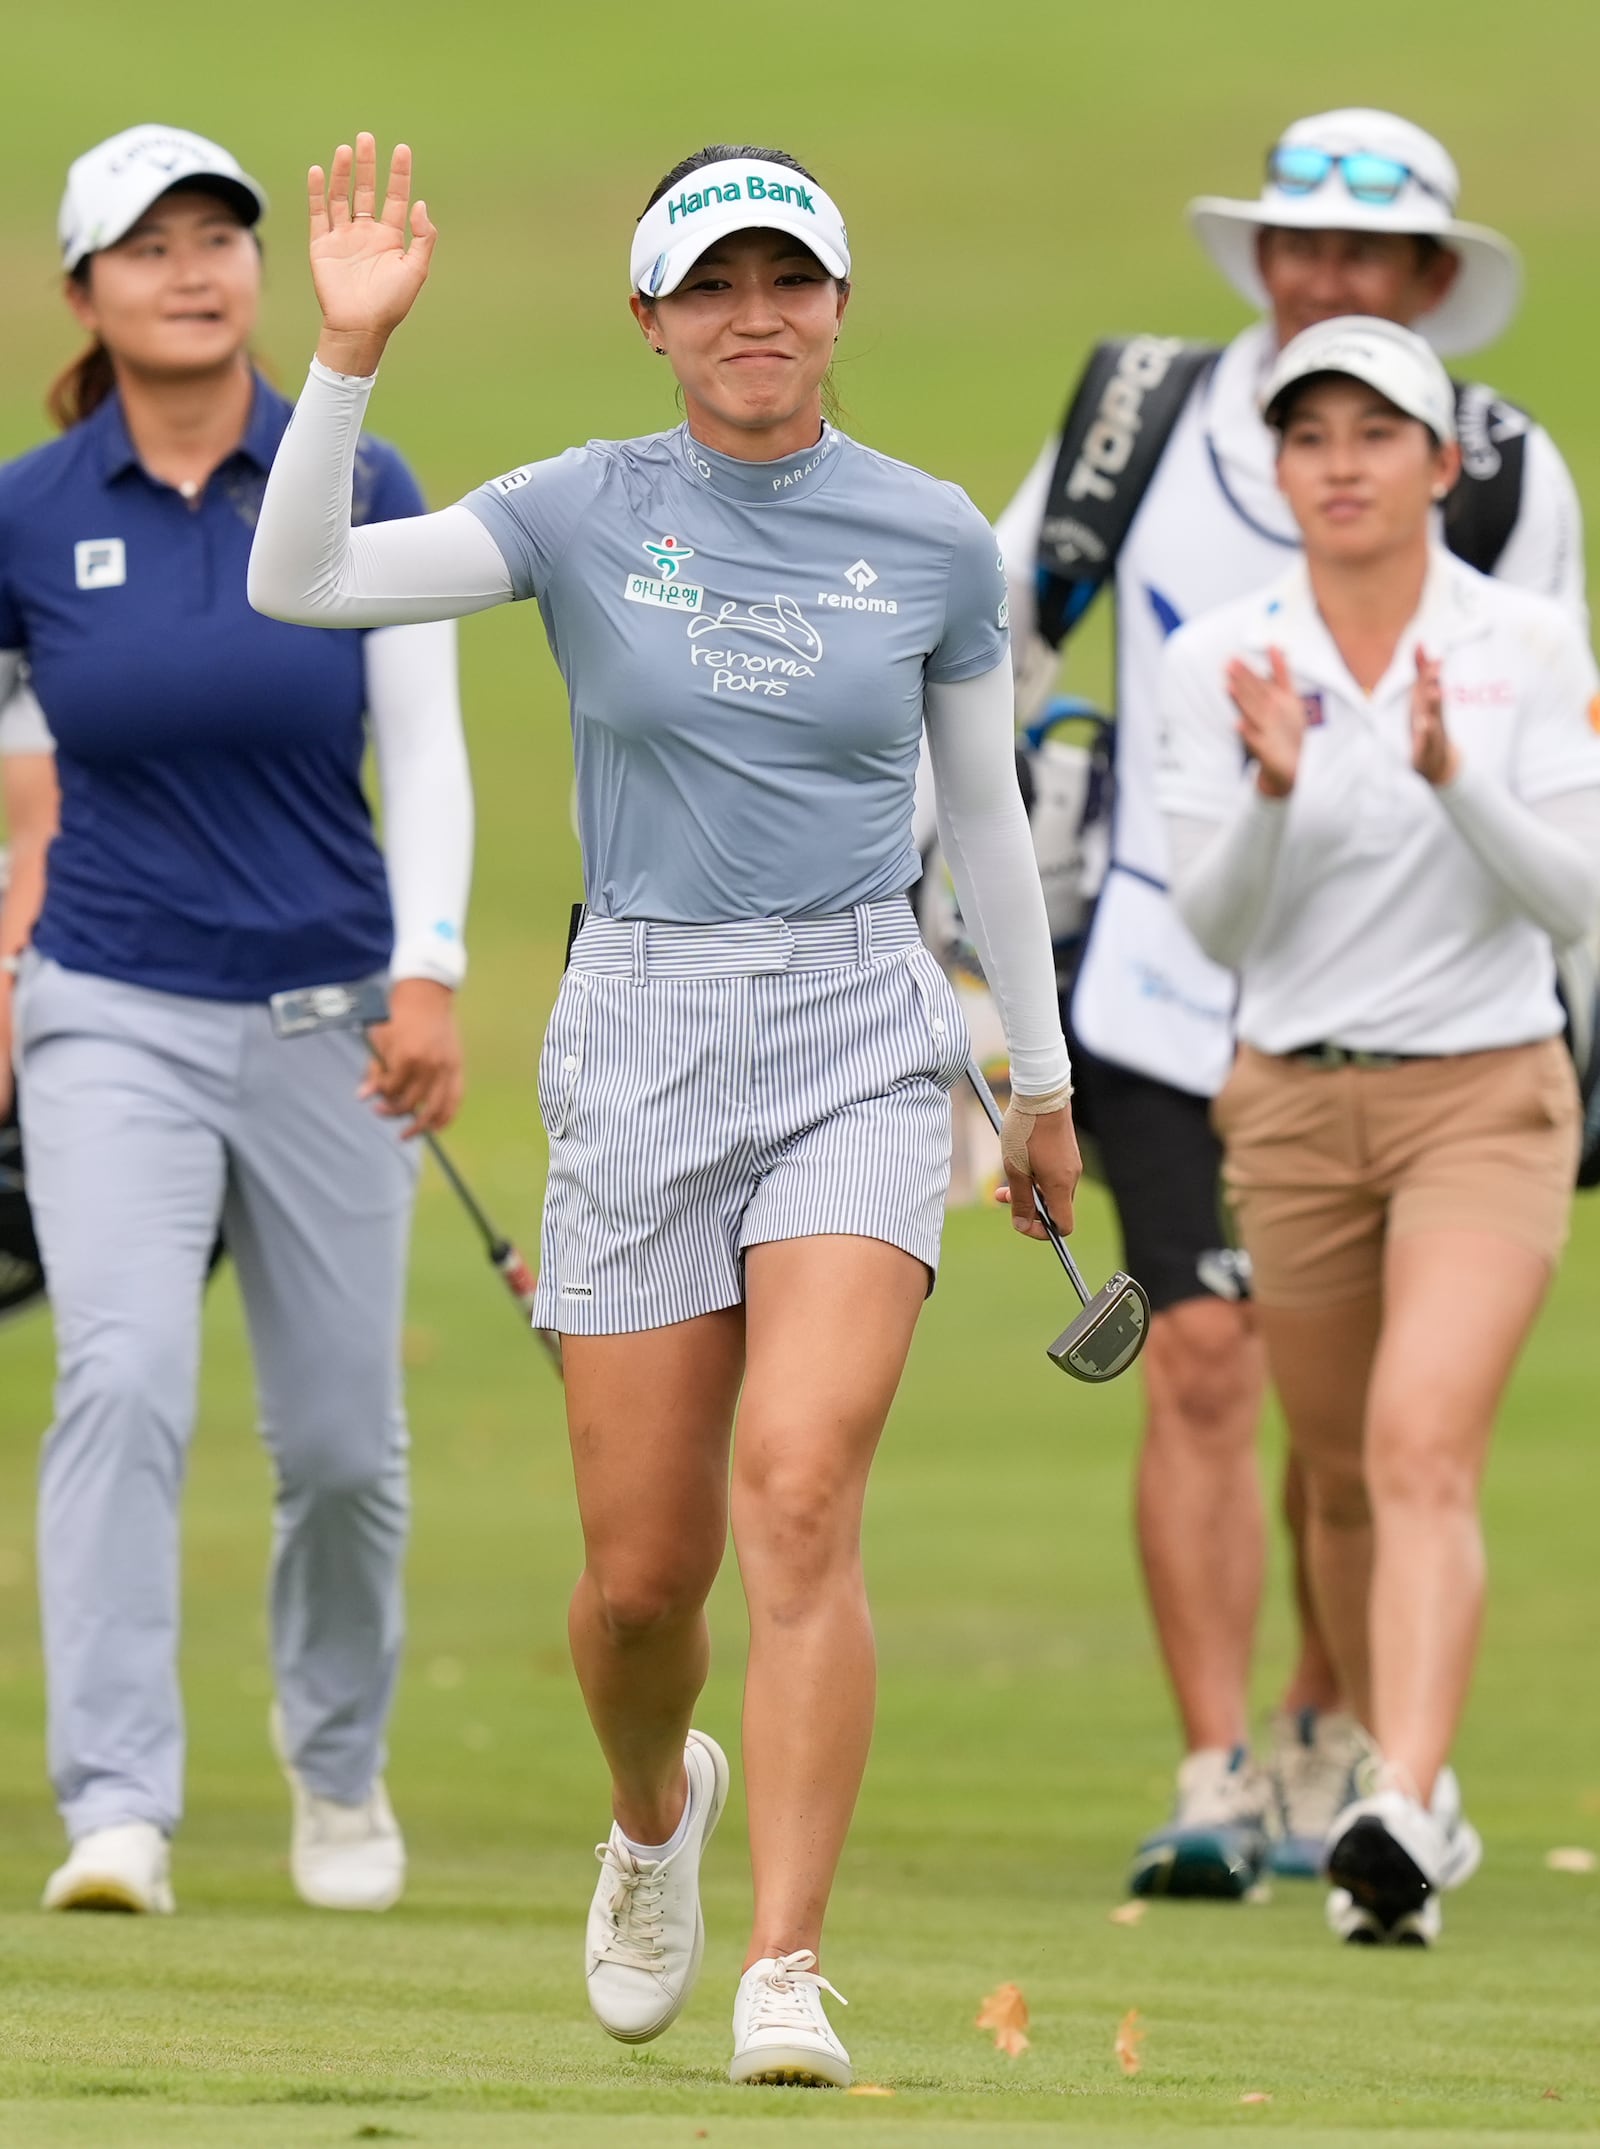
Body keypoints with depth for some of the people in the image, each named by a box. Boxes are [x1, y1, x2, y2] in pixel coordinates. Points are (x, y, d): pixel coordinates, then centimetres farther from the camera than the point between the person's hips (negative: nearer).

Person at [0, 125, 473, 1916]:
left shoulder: (358, 492, -2)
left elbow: (424, 748, -4)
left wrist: (429, 974, -15)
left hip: (326, 1017, 1)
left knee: (341, 1436, 7)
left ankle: (339, 1764, 33)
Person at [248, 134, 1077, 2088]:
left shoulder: (932, 537, 3)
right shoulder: (585, 513, 0)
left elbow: (984, 811, 15)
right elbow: (300, 583, -12)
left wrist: (1041, 1076, 21)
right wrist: (350, 347, -23)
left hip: (860, 1043, 0)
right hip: (643, 1045, 1)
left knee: (801, 1486, -20)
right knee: (646, 1565, 3)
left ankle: (787, 1972, -19)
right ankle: (655, 1807, 38)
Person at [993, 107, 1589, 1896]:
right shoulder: (1145, 414, -3)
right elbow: (992, 640, 11)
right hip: (1167, 988, 0)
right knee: (1200, 1366, -10)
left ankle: (1330, 1754, 24)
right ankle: (1212, 1783, -9)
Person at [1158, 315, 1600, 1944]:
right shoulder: (1220, 661, -1)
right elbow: (1216, 927, -4)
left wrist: (1454, 776, -25)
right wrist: (1273, 788, -23)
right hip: (1293, 1103, 3)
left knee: (1422, 1452, -21)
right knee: (1340, 1484, 12)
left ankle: (1400, 1813, -33)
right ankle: (1418, 1803, 31)